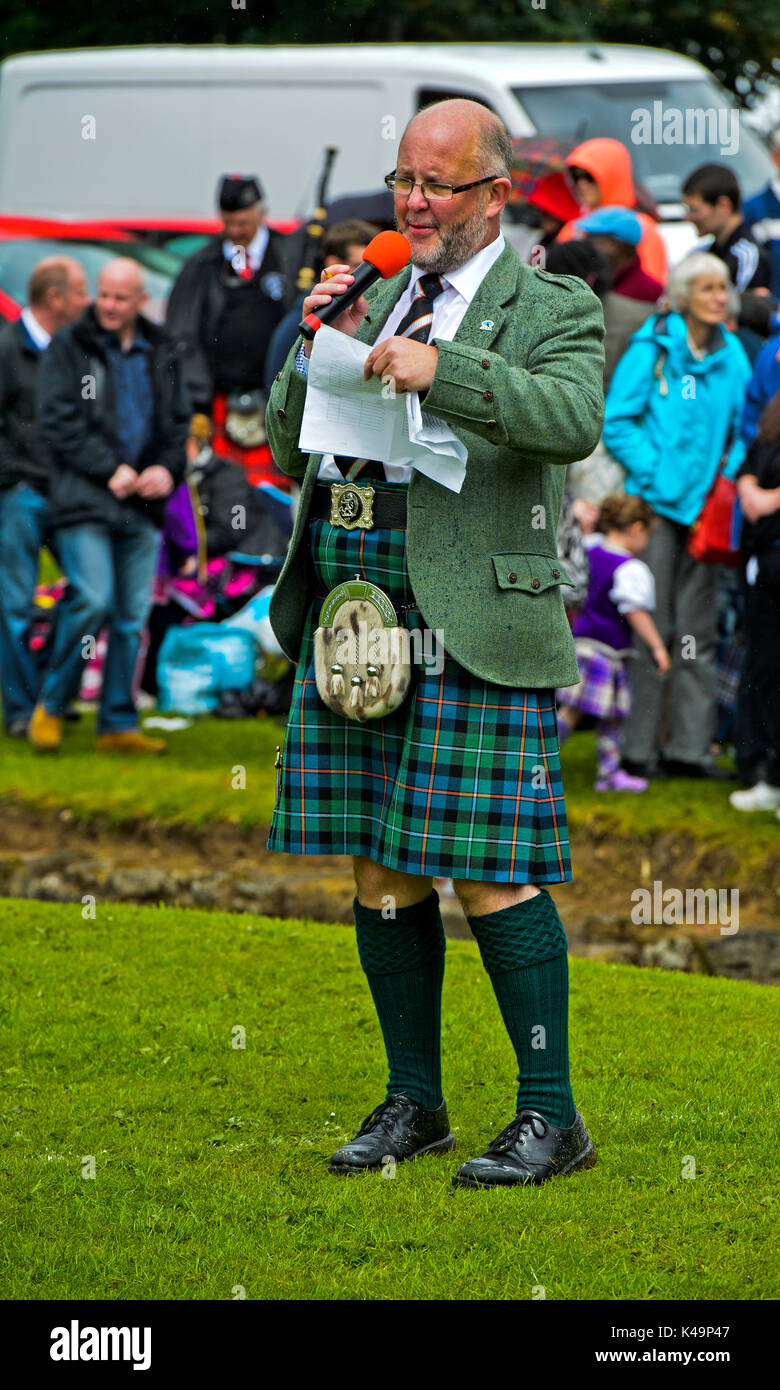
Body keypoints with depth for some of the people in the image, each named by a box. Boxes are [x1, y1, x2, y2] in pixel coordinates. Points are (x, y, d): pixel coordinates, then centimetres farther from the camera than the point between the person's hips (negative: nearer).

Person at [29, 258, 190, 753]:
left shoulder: (161, 353, 13)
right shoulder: (69, 347, 0)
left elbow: (180, 420, 18)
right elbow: (59, 420, -7)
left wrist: (167, 468, -2)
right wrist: (110, 469, -14)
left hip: (142, 506, 5)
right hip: (85, 499, -5)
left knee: (134, 615, 3)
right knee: (93, 601, -16)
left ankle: (120, 724, 10)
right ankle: (51, 706, 2)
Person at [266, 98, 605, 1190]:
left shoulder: (551, 310, 1)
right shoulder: (381, 300, 20)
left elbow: (574, 420, -19)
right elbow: (289, 449, 20)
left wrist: (439, 370, -27)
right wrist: (319, 346, 3)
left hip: (470, 623, -6)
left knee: (487, 871, -8)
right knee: (380, 871, 8)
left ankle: (551, 1116, -2)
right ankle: (413, 1102, 18)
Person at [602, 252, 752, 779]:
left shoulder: (732, 355, 9)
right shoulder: (653, 348, -5)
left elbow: (745, 427, 18)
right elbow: (616, 421, -6)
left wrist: (731, 474, 2)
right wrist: (653, 474, -13)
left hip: (705, 505, 5)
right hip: (657, 501, -5)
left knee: (698, 630, 7)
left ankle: (689, 746, 12)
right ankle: (637, 749, 3)